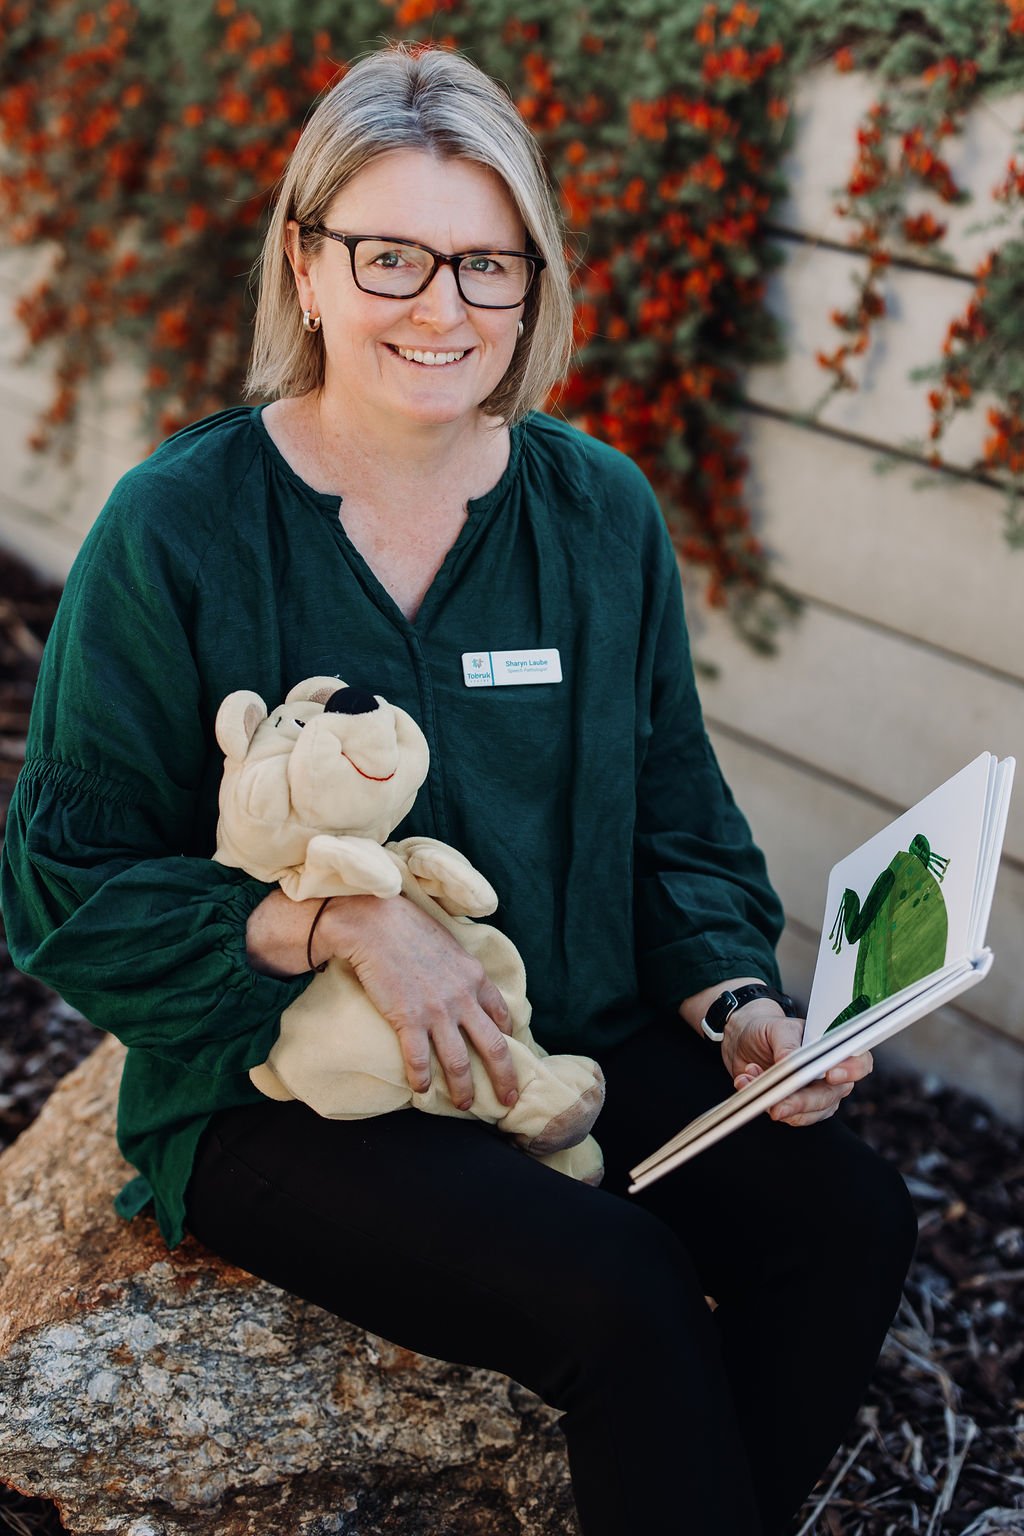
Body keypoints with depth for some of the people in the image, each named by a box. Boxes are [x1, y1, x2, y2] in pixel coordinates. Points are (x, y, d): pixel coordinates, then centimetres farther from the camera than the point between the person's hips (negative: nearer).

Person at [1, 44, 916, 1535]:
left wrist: (739, 1000, -7)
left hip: (579, 1046, 5)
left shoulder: (601, 511, 3)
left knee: (850, 1214, -16)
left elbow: (679, 824, 11)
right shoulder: (177, 529, -10)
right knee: (617, 1297, -26)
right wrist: (340, 924, -21)